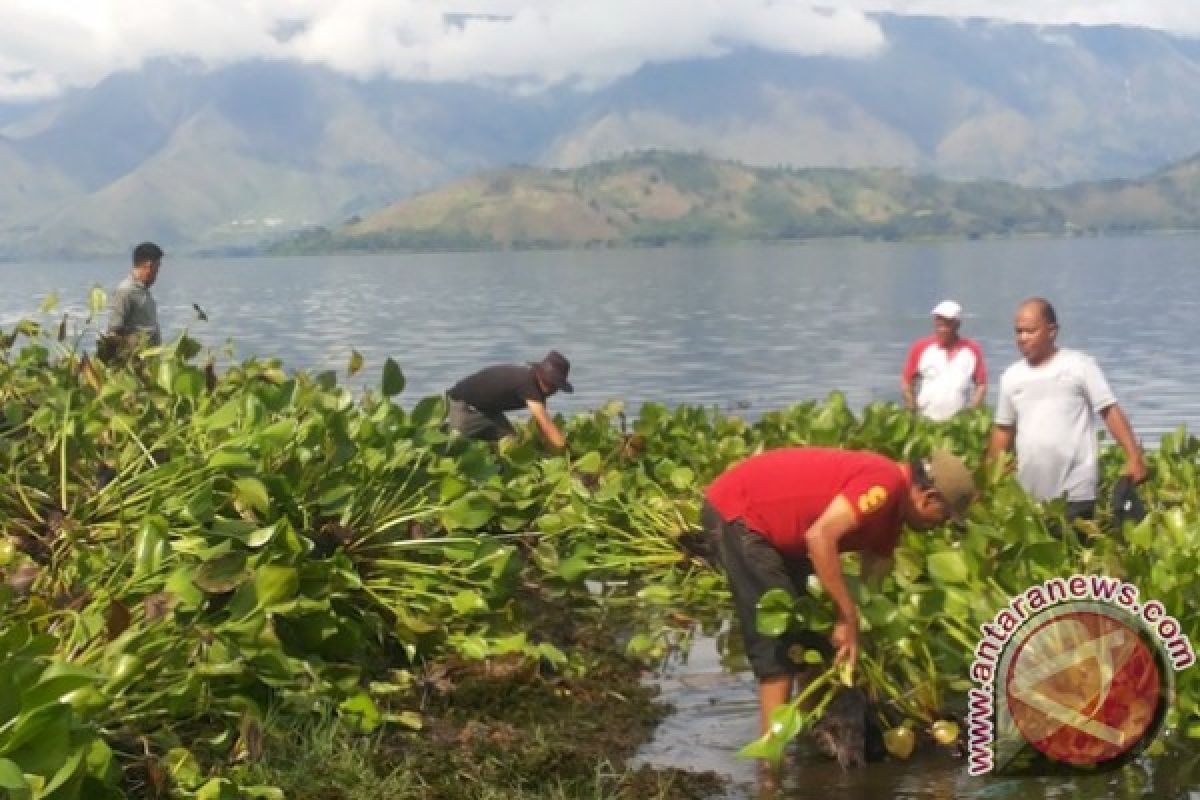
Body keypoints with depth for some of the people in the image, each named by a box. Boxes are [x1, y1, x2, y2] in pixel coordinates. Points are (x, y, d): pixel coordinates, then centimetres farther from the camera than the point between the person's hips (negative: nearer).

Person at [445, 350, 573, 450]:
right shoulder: (526, 382, -35)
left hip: (488, 409, 9)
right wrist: (564, 449, -43)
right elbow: (544, 421, -40)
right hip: (462, 404, -9)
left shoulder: (537, 387, -6)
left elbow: (542, 424, -3)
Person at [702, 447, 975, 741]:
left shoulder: (891, 509, 8)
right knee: (778, 637, -12)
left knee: (811, 628, 14)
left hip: (772, 524, 10)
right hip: (734, 510, -10)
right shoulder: (884, 483, -23)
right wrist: (849, 617, -27)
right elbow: (819, 536, -33)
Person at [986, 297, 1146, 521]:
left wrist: (1134, 457, -15)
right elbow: (1003, 429, 18)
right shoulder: (1011, 376, 11)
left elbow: (1110, 411, -5)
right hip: (1028, 495, 4)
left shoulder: (1079, 365, -2)